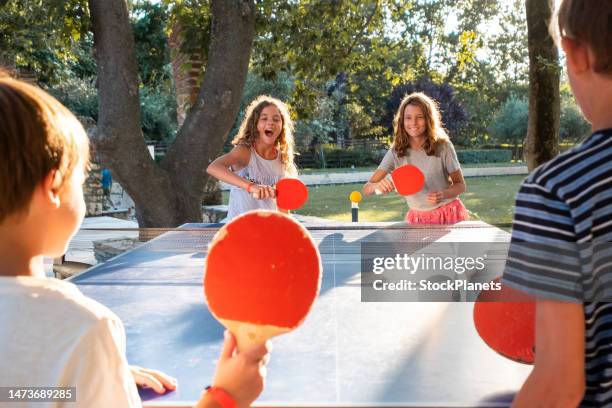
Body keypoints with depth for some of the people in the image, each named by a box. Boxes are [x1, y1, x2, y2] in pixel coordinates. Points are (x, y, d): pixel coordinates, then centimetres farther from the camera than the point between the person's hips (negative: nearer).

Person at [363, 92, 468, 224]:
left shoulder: (443, 146, -13)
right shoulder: (396, 152, -7)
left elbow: (460, 185, -2)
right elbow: (367, 189, -9)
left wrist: (442, 195, -24)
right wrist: (378, 186, -32)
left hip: (449, 216, -2)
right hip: (418, 219, 2)